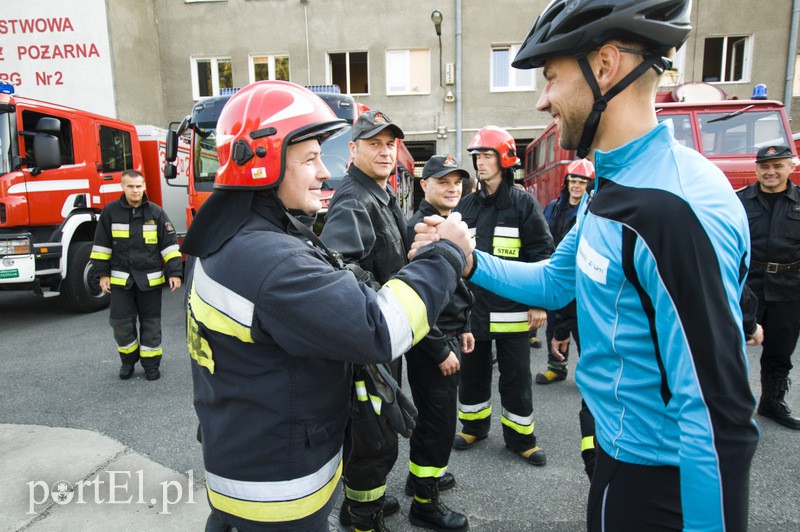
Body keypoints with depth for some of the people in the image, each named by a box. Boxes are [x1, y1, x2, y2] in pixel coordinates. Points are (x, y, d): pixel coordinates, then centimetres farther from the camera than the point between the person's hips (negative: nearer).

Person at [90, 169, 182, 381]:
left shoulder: (156, 212, -1)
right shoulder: (110, 212, 1)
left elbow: (170, 243, -1)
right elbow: (101, 245, 7)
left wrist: (175, 272, -7)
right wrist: (102, 273, 4)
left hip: (150, 278, -1)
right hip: (121, 278, 1)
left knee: (151, 322, 7)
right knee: (121, 321, 3)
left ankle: (151, 362, 20)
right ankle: (128, 359, 25)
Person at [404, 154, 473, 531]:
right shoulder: (420, 228, -18)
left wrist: (463, 329, 18)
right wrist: (441, 350, -18)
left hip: (449, 337, 9)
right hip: (431, 344, -9)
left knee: (431, 414, 22)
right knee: (439, 421, 1)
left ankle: (420, 473, 41)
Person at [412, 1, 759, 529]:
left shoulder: (677, 207, -29)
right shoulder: (613, 184, 3)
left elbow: (716, 411, -27)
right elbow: (556, 282, 12)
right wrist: (467, 259, 0)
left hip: (658, 480, -8)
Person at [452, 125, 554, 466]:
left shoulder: (523, 203, -3)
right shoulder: (467, 206, 9)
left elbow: (542, 255, -5)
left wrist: (539, 303, -9)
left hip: (512, 309, -4)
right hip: (472, 307, 4)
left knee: (516, 376, 8)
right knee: (472, 371, 15)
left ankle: (520, 436, 24)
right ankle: (474, 426, 34)